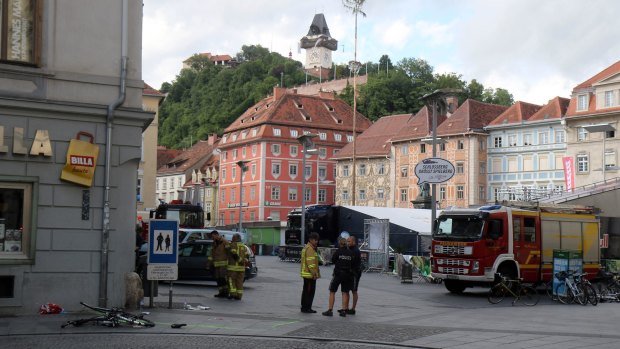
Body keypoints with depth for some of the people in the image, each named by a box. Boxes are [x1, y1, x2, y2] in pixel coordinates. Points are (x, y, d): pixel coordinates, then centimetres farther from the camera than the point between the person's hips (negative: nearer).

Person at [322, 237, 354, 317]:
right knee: (345, 292, 11)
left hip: (338, 273, -3)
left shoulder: (338, 251, -9)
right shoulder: (350, 253, 1)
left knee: (332, 292, 5)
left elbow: (333, 260, 1)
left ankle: (330, 310, 1)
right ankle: (344, 310, 9)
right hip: (347, 274, 3)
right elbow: (352, 264, 3)